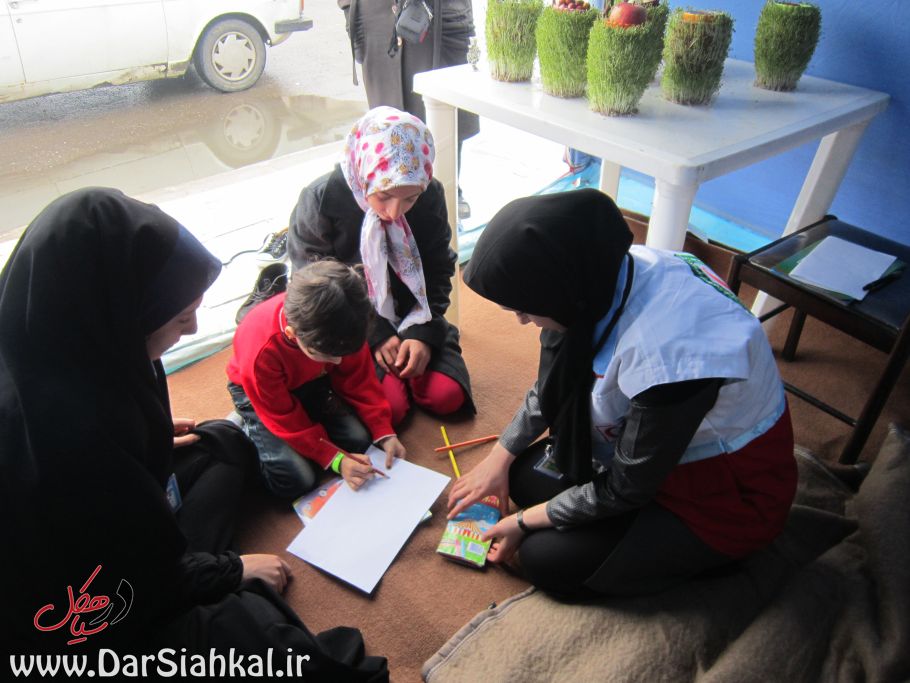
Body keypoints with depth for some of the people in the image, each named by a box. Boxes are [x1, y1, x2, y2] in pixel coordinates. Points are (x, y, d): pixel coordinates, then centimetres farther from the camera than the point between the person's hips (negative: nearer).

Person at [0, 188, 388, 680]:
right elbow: (136, 585, -22)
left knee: (223, 441, 19)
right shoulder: (52, 433, -37)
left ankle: (188, 567, 13)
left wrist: (151, 440, 19)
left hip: (114, 549, 9)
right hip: (97, 621, -9)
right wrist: (234, 569, -8)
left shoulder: (67, 354, -13)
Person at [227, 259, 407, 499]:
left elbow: (358, 379, -12)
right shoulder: (260, 353, -39)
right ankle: (250, 434, 8)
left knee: (359, 439, -14)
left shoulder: (340, 328, -28)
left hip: (310, 381, 4)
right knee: (297, 479, -17)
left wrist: (384, 433, -16)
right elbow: (287, 421, -24)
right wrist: (335, 460, -26)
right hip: (258, 390, -4)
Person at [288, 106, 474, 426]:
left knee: (447, 396, -11)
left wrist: (424, 333, -14)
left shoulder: (431, 196, -11)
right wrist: (375, 335, -17)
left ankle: (404, 366, 16)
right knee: (389, 407, -21)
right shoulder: (320, 200, -20)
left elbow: (438, 271, 0)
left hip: (411, 316, 3)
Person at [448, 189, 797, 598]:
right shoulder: (602, 273, -16)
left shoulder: (667, 350, -39)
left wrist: (524, 522, -9)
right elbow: (552, 386, 3)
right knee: (525, 476, 1)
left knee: (545, 559, -9)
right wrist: (500, 457, 6)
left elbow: (624, 489, -22)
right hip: (647, 444, 7)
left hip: (728, 490, -7)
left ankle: (700, 555, 7)